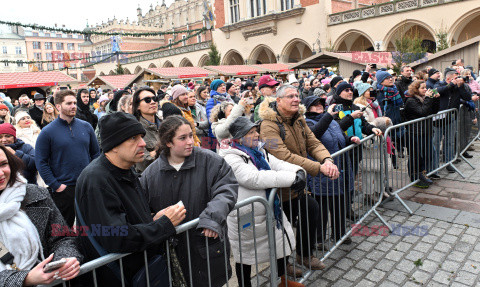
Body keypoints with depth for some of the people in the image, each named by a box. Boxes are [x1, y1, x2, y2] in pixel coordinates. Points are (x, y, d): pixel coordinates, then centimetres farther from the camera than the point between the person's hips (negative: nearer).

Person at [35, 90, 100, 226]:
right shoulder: (47, 132, -5)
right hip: (63, 189, -3)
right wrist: (55, 185, -11)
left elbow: (96, 153, 10)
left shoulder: (86, 126, 5)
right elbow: (41, 162, -6)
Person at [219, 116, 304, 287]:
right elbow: (254, 178, -31)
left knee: (282, 243, 20)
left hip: (269, 210, 8)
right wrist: (291, 178, -31)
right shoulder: (231, 158, -19)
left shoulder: (258, 151, 8)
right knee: (245, 256, 12)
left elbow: (278, 164, 0)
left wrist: (298, 171, -22)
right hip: (246, 218, -8)